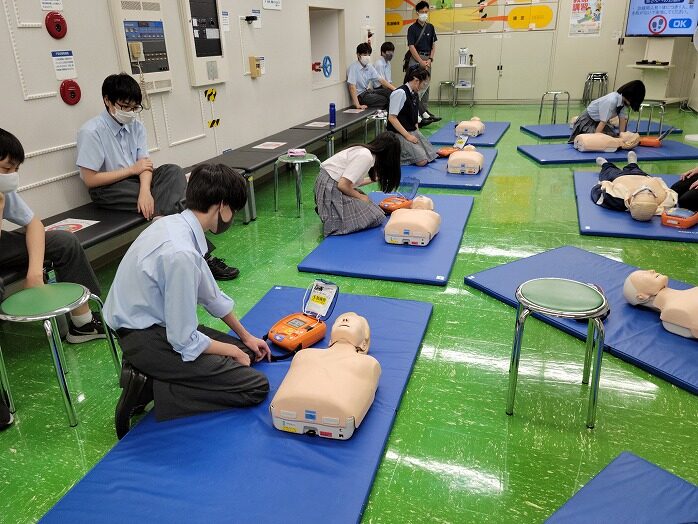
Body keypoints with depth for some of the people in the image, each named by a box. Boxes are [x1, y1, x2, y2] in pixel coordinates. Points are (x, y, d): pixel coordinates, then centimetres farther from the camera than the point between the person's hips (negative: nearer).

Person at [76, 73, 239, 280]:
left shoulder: (135, 126, 2)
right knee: (171, 202, -26)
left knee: (173, 171, -23)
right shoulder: (91, 132, -14)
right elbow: (90, 179, -15)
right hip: (107, 190, -6)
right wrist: (133, 170, -13)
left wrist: (145, 190, -29)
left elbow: (145, 165, -6)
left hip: (135, 180, 6)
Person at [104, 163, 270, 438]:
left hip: (158, 324, 10)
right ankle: (149, 389, -8)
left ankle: (148, 375, 7)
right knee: (255, 386, -10)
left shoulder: (175, 223, -1)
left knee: (243, 352, 16)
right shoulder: (181, 253, -30)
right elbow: (185, 342, -23)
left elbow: (209, 293, 12)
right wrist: (231, 351, -5)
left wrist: (245, 337, 21)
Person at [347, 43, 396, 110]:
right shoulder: (353, 67, -14)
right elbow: (352, 87, -21)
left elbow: (381, 80, 7)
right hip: (360, 95, -7)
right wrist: (357, 105, -29)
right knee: (384, 100, -24)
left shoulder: (369, 67, 7)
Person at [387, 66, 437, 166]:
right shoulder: (400, 93, -17)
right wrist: (407, 135, -19)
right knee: (422, 161, -17)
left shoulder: (415, 94, 8)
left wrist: (417, 132, 2)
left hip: (412, 131, 9)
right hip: (399, 134, -9)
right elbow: (392, 118, -20)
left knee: (431, 155, -1)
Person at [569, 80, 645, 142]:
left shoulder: (623, 101, -9)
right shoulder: (611, 101, -32)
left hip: (598, 121, 8)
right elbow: (603, 122, -31)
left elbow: (622, 120, -5)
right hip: (588, 120, -8)